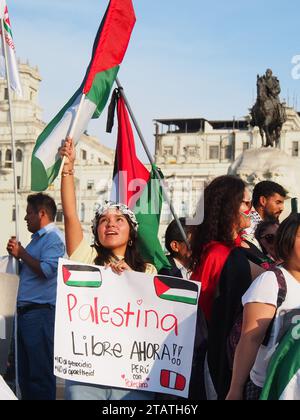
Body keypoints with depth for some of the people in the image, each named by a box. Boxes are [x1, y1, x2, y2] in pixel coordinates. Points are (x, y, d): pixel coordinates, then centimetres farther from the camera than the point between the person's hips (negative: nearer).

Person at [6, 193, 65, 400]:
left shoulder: (53, 238, -10)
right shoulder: (37, 239, 20)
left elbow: (46, 270, -23)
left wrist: (21, 253, -12)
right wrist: (17, 255, 10)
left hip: (40, 313, -10)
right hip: (27, 312, 10)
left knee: (41, 373, -7)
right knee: (26, 372, 14)